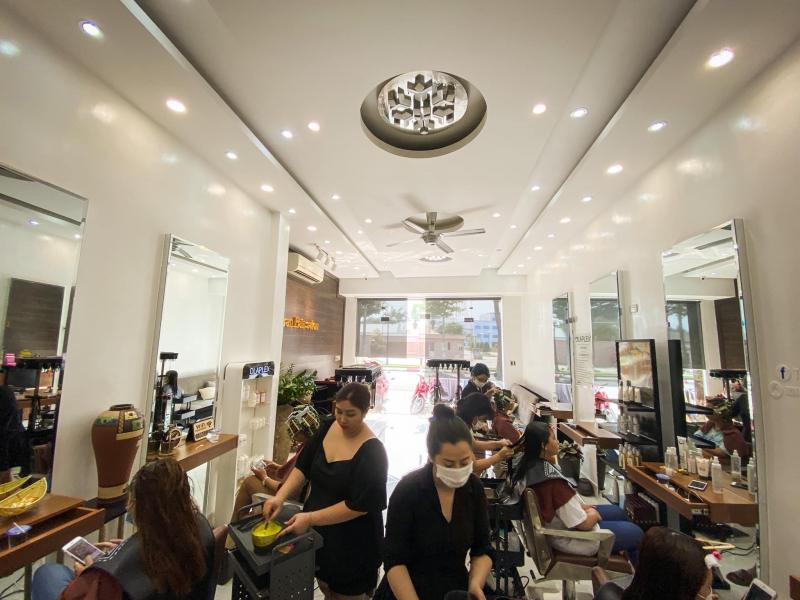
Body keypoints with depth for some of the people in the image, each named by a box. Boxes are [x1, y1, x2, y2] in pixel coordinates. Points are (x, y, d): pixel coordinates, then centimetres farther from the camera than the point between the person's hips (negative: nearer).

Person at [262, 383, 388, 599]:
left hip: (352, 542, -6)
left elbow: (359, 506, -26)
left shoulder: (372, 452, -27)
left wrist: (310, 518, -27)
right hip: (317, 531, 6)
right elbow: (303, 466, -3)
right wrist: (280, 496, -18)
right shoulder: (327, 428, -9)